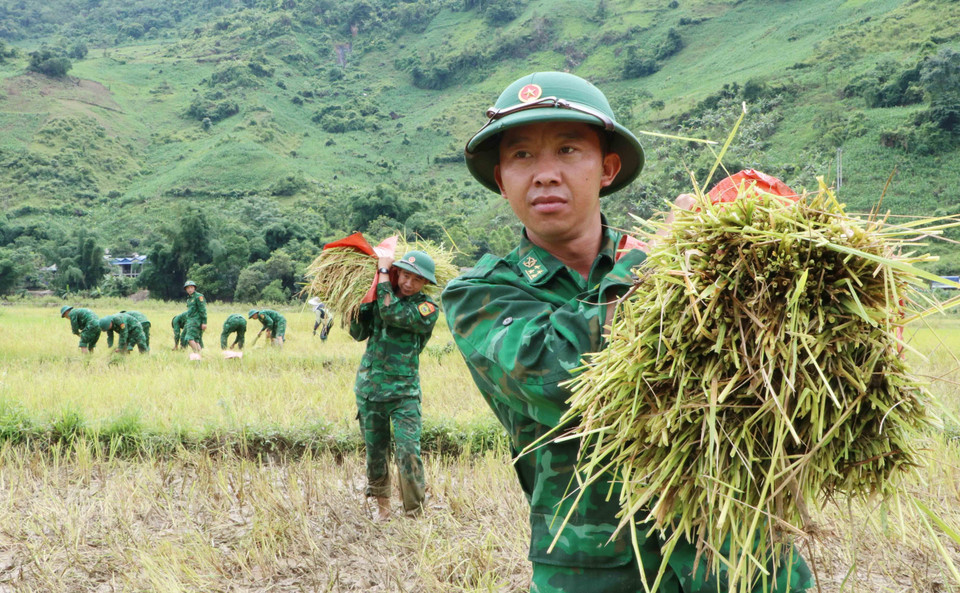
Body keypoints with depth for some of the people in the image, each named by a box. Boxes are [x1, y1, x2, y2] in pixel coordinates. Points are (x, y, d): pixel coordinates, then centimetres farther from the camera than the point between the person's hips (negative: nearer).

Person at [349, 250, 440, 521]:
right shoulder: (378, 297, 7)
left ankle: (415, 515, -4)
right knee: (375, 453, 12)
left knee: (409, 453, -13)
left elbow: (392, 314, -22)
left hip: (404, 393, -4)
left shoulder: (427, 309, -7)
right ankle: (382, 504, 30)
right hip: (369, 389, 4)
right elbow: (359, 334, 8)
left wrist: (383, 271, -15)